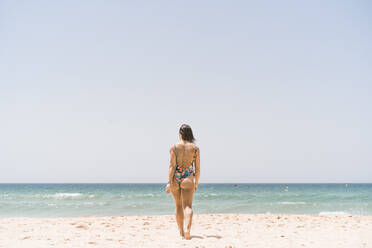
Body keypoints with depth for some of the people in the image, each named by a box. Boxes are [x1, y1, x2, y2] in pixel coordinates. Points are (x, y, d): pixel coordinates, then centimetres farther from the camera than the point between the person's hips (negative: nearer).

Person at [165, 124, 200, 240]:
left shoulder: (174, 147, -3)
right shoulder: (195, 148, 1)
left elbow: (172, 166, -9)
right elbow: (197, 168, 3)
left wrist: (169, 182, -8)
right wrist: (196, 183, 15)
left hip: (175, 178, 1)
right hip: (188, 179, -1)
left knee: (178, 206, 16)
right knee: (188, 206, -4)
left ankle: (181, 231, 26)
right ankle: (187, 230, -25)